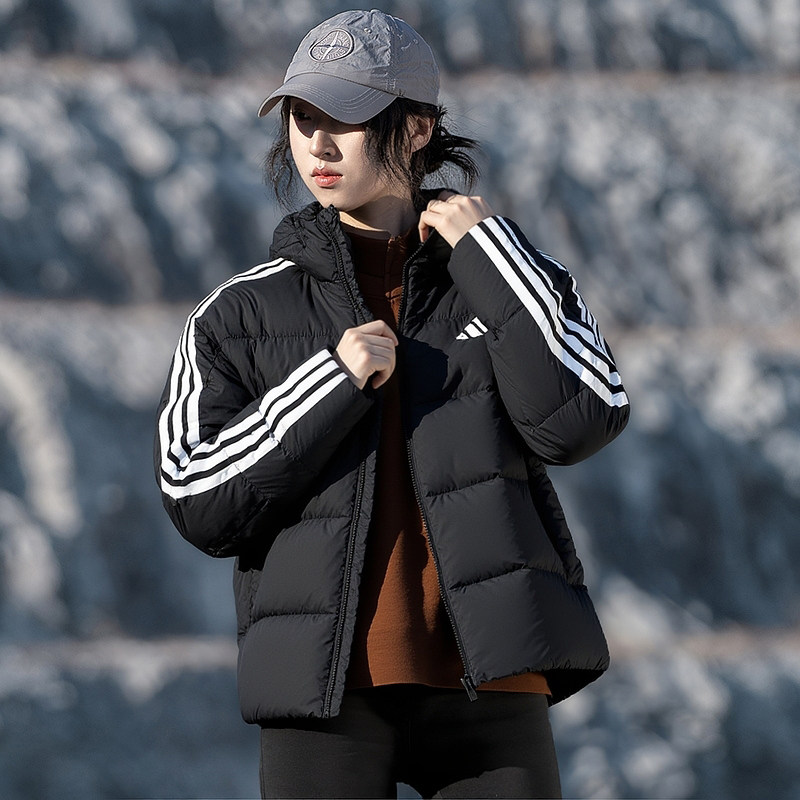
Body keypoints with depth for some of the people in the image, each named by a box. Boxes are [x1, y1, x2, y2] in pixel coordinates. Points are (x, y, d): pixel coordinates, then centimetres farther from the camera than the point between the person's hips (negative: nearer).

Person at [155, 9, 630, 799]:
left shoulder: (510, 278, 8)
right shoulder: (240, 315, 7)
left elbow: (581, 422, -8)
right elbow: (200, 504, -1)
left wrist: (485, 253, -4)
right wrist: (333, 381, -9)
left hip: (487, 684, 0)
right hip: (329, 691, 0)